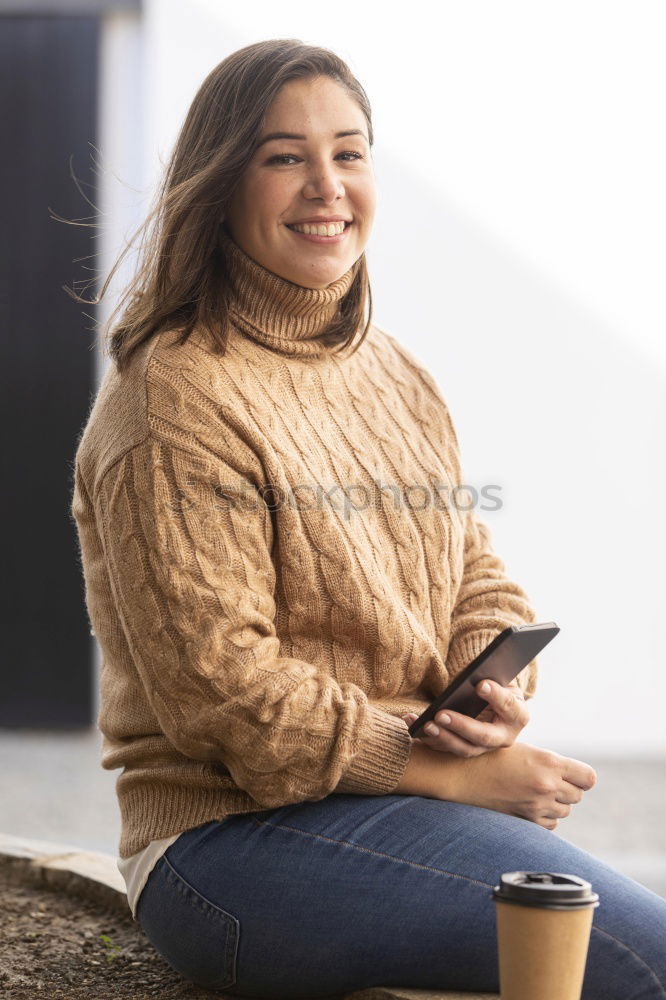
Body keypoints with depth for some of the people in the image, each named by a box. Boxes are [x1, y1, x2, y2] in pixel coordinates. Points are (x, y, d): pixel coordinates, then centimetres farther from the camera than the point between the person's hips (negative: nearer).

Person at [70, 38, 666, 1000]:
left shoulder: (398, 377, 14)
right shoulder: (176, 398, -13)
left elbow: (478, 577, 15)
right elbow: (217, 687, -17)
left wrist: (498, 689, -8)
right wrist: (452, 773, -17)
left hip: (407, 802, 8)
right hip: (230, 840, -8)